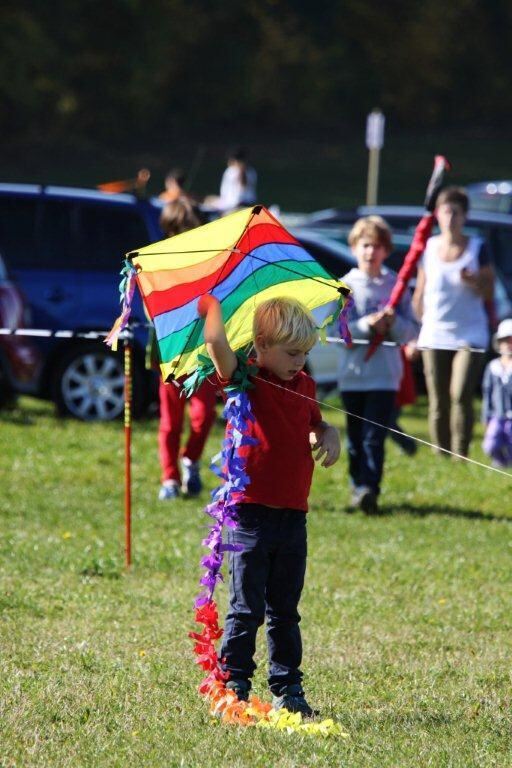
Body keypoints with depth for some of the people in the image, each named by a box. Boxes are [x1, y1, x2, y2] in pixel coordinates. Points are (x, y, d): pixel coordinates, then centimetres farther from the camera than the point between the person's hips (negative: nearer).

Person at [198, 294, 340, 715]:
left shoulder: (305, 385, 9)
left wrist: (329, 434, 4)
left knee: (285, 612, 13)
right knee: (246, 610, -1)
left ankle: (288, 688, 19)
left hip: (293, 514, 5)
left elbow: (316, 424, 24)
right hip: (252, 514, -5)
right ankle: (234, 687, 5)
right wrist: (211, 301, -22)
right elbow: (217, 342, -26)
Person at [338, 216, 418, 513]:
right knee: (355, 436, 9)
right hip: (352, 374, 1)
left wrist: (393, 323, -15)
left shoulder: (396, 286, 5)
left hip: (385, 376, -1)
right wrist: (366, 325, -19)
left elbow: (412, 332, 4)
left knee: (375, 436, -11)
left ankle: (369, 489, -18)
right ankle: (358, 485, 21)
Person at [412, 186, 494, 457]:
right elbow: (420, 292, 14)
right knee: (438, 404, 2)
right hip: (434, 335, 3)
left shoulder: (477, 248, 1)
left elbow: (489, 292, 0)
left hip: (470, 335, -3)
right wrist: (418, 323, 11)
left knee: (461, 396, -17)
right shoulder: (428, 248, 8)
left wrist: (473, 281, -18)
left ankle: (461, 457, -12)